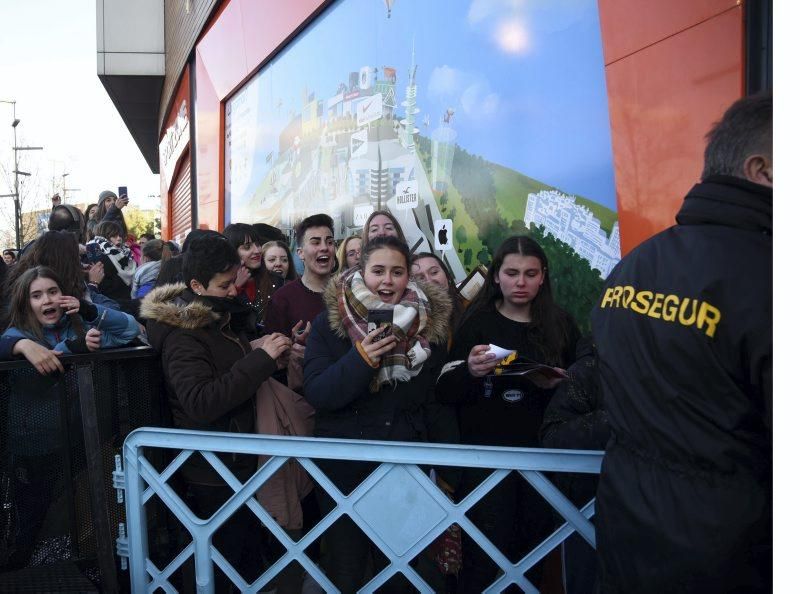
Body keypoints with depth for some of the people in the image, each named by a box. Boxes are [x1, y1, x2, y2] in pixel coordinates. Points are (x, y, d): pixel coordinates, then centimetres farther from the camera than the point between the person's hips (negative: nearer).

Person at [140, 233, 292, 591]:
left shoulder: (221, 317, 8)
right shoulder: (182, 336, -18)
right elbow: (200, 403, -32)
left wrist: (268, 355, 7)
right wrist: (261, 359, -31)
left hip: (239, 462, 8)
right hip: (214, 476, -8)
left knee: (250, 554, 19)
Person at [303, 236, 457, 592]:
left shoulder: (431, 324, -2)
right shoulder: (329, 322, -8)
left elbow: (439, 401, 2)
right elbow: (316, 395, -14)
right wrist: (360, 359, -29)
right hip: (343, 466, -1)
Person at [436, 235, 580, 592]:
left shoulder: (560, 324, 5)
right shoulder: (477, 323, 0)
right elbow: (444, 393, -4)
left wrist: (558, 384, -12)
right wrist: (470, 372, -24)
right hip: (485, 454, -2)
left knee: (531, 554, 10)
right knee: (486, 558, -1)